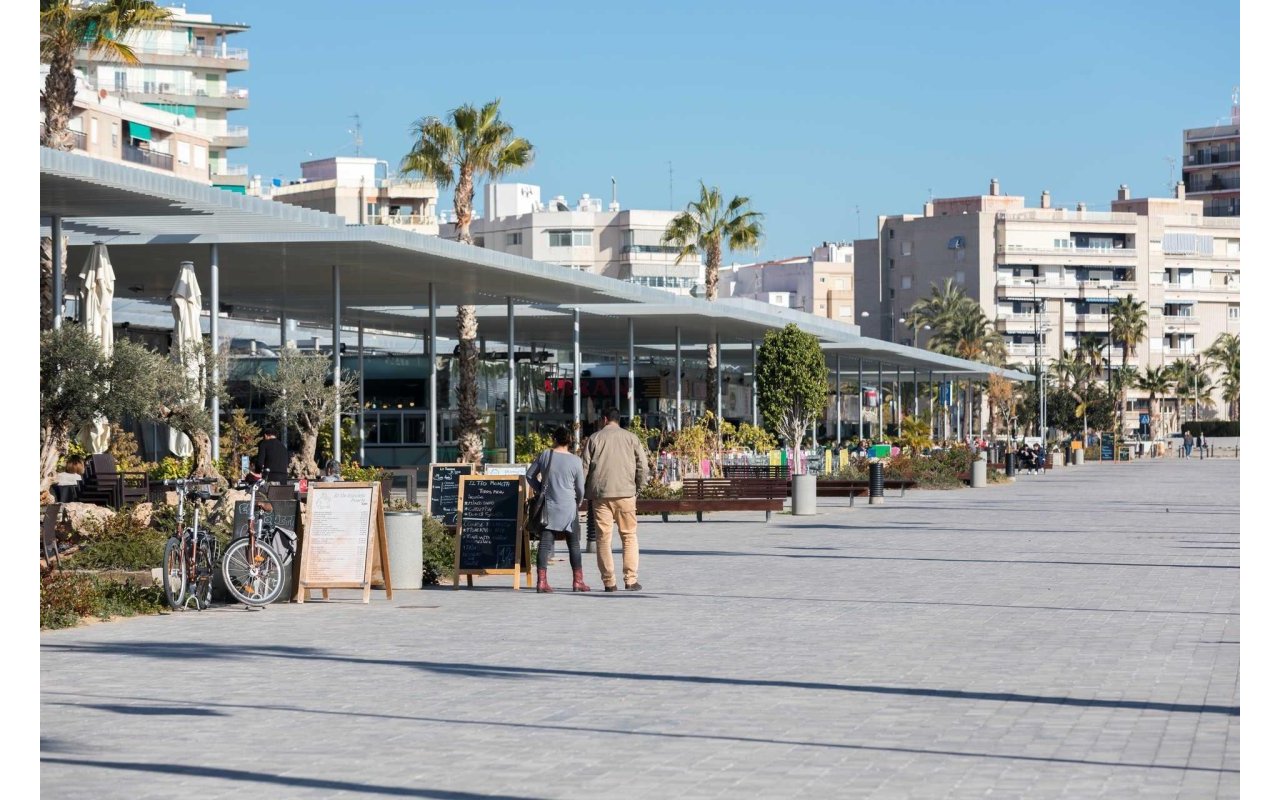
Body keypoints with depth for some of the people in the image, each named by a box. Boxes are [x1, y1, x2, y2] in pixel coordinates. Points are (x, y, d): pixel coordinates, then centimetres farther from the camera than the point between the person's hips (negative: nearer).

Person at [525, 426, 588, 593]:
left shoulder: (544, 455, 1)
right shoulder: (575, 461, -6)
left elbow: (529, 475, 9)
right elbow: (580, 488, 0)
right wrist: (578, 502, 19)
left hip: (548, 506, 2)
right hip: (568, 507, -2)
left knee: (545, 543, 2)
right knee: (574, 544, 7)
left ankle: (542, 581, -5)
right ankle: (578, 581, 9)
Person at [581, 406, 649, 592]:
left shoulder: (595, 438, 5)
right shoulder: (630, 438, 7)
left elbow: (584, 467, 2)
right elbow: (643, 465, 2)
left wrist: (586, 492, 12)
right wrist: (637, 488, 13)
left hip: (600, 494, 0)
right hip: (625, 493, 0)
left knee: (603, 537, 3)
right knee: (629, 536, 7)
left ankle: (608, 581, 1)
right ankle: (631, 579, 0)